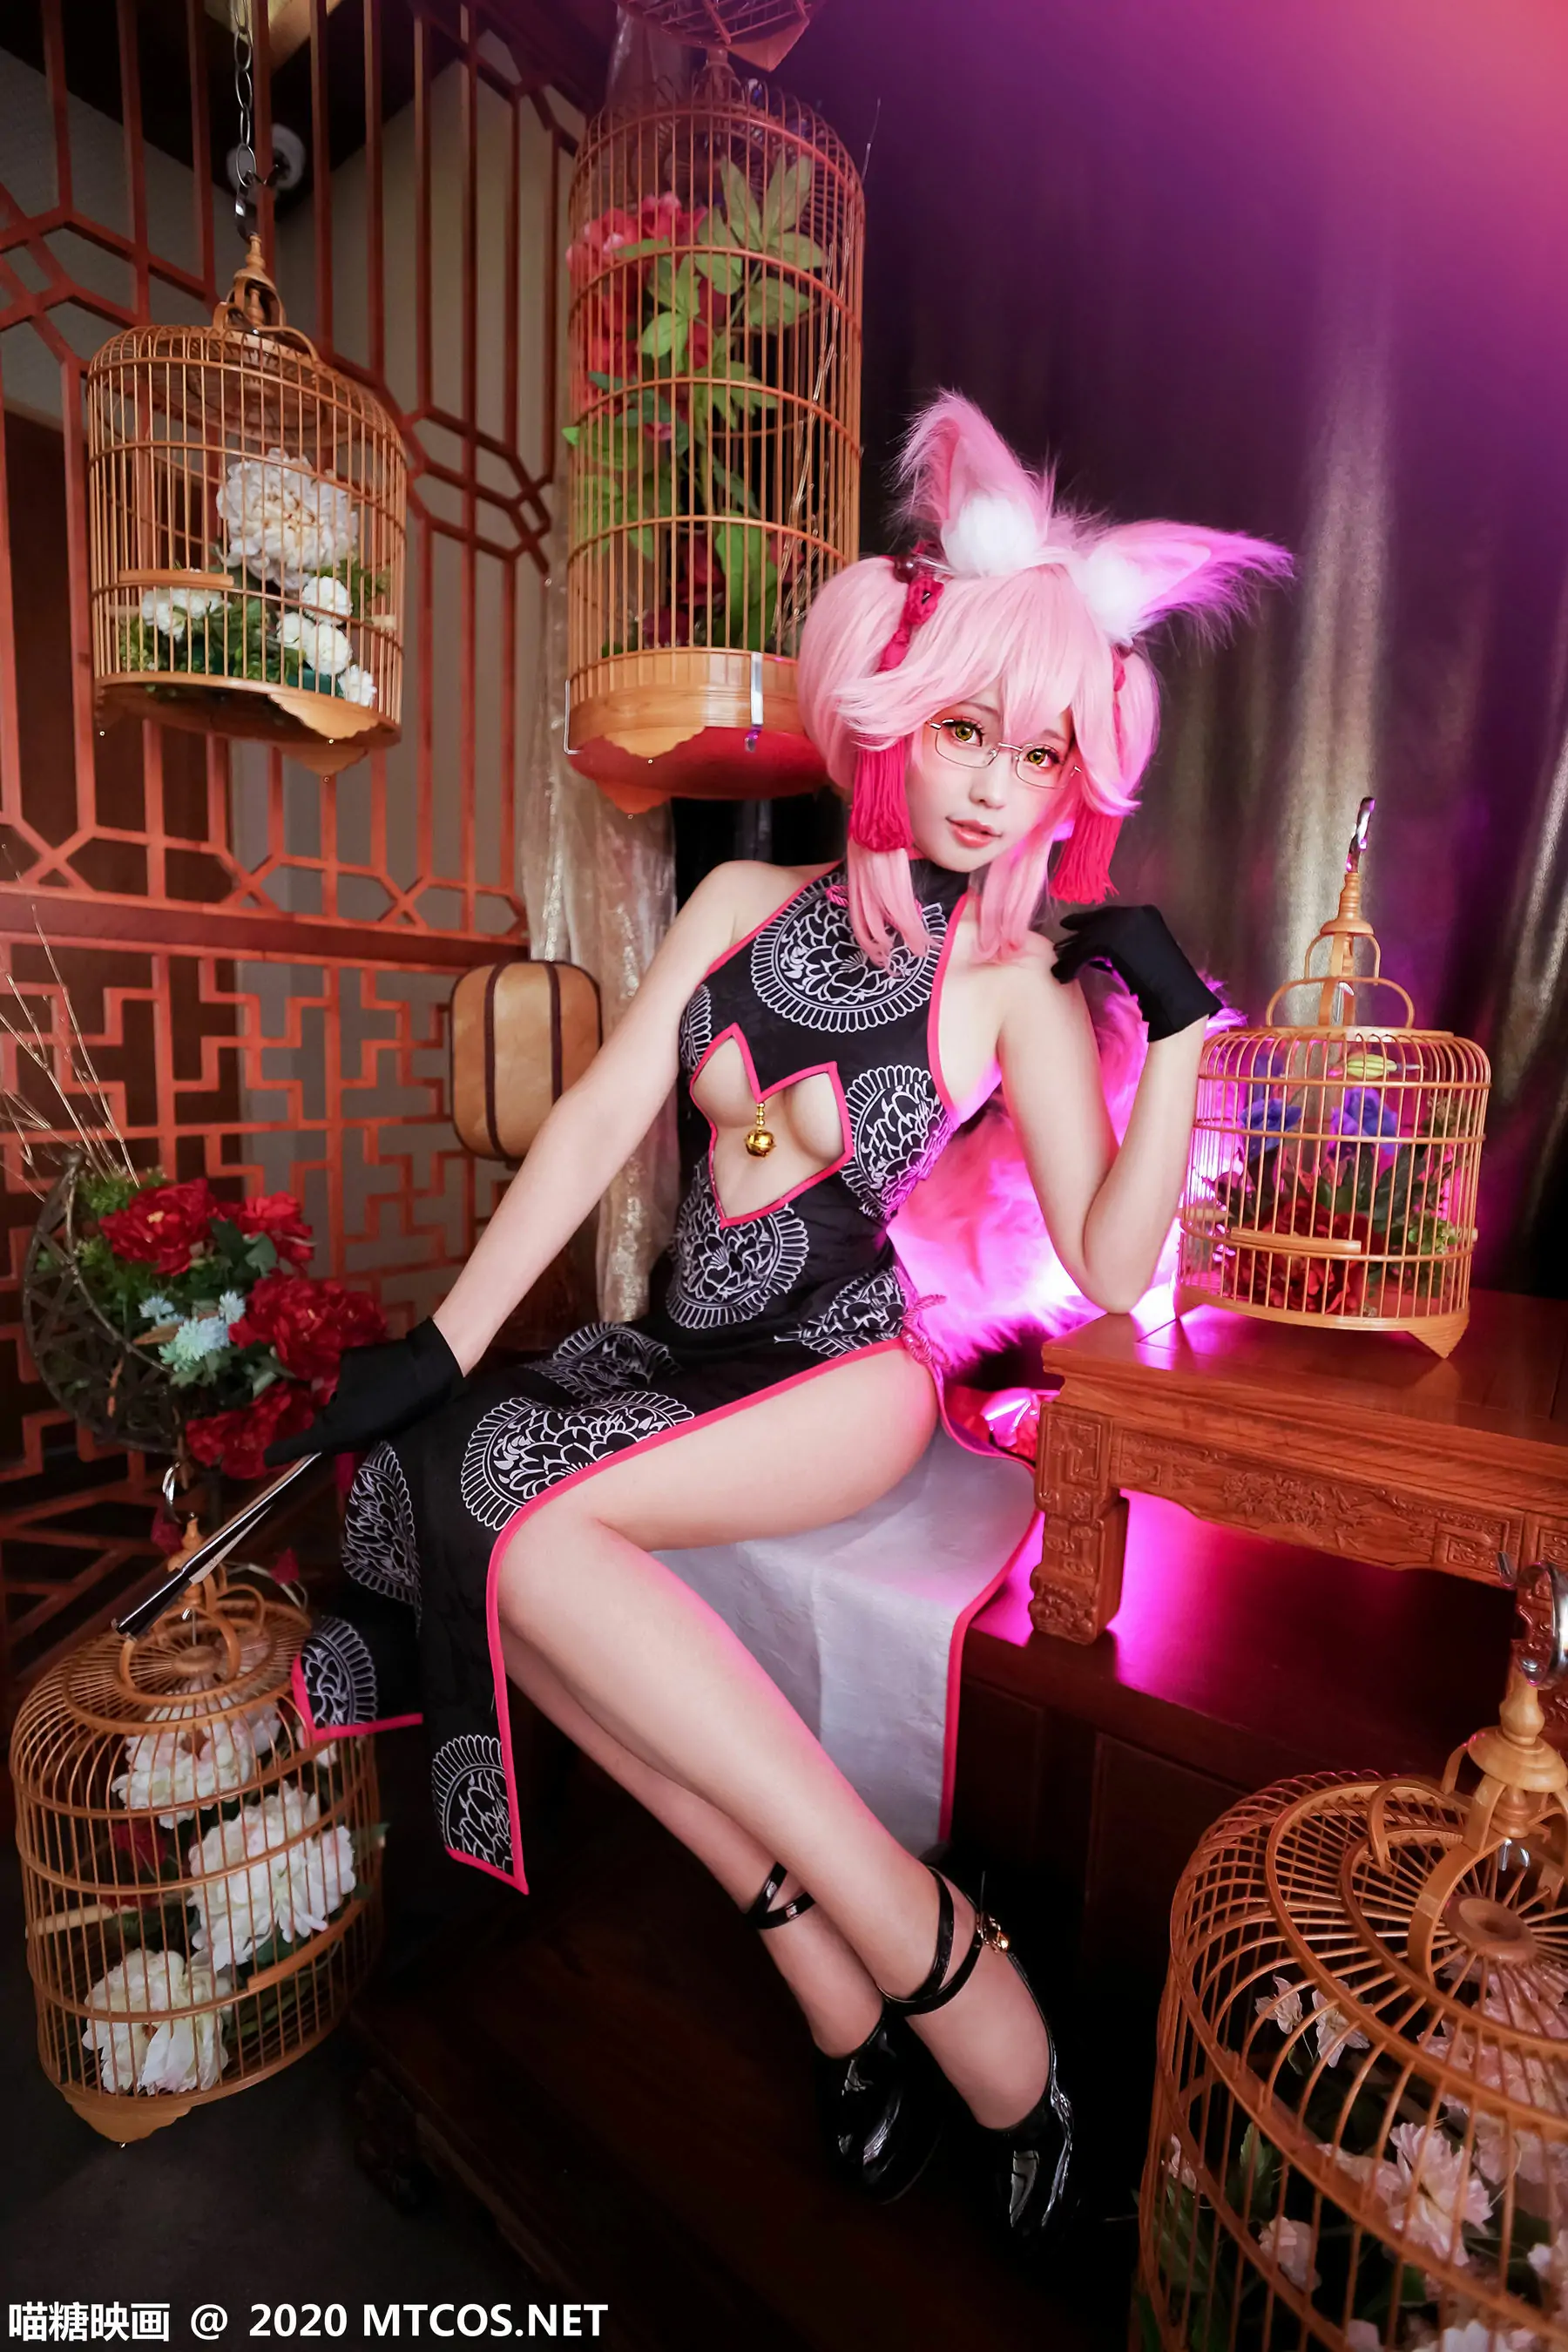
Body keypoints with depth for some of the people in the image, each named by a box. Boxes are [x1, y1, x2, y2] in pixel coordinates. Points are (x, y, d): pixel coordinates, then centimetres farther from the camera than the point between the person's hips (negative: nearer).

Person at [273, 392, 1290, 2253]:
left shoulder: (1019, 982, 1)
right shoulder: (747, 901, 8)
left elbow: (1109, 1267, -4)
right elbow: (599, 1118, 0)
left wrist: (1180, 1037, -11)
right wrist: (444, 1342, -7)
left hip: (847, 1380, -4)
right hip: (683, 1353, 5)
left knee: (510, 1500, -27)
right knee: (426, 1468, -23)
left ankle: (898, 1931, -12)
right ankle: (847, 1966, -14)